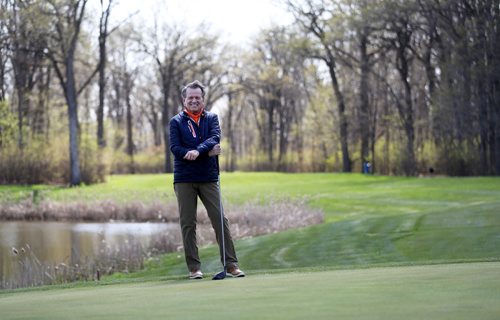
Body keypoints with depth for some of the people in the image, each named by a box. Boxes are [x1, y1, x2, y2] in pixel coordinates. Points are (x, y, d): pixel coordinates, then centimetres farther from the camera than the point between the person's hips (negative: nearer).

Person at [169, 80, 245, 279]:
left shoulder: (211, 118, 10)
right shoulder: (176, 122, 6)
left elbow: (215, 138, -10)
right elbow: (175, 148, -8)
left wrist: (197, 151, -27)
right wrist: (207, 152, -14)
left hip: (209, 178, 1)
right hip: (184, 179, -1)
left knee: (220, 220, -3)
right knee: (188, 224, 1)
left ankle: (231, 264, 0)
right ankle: (194, 268, 7)